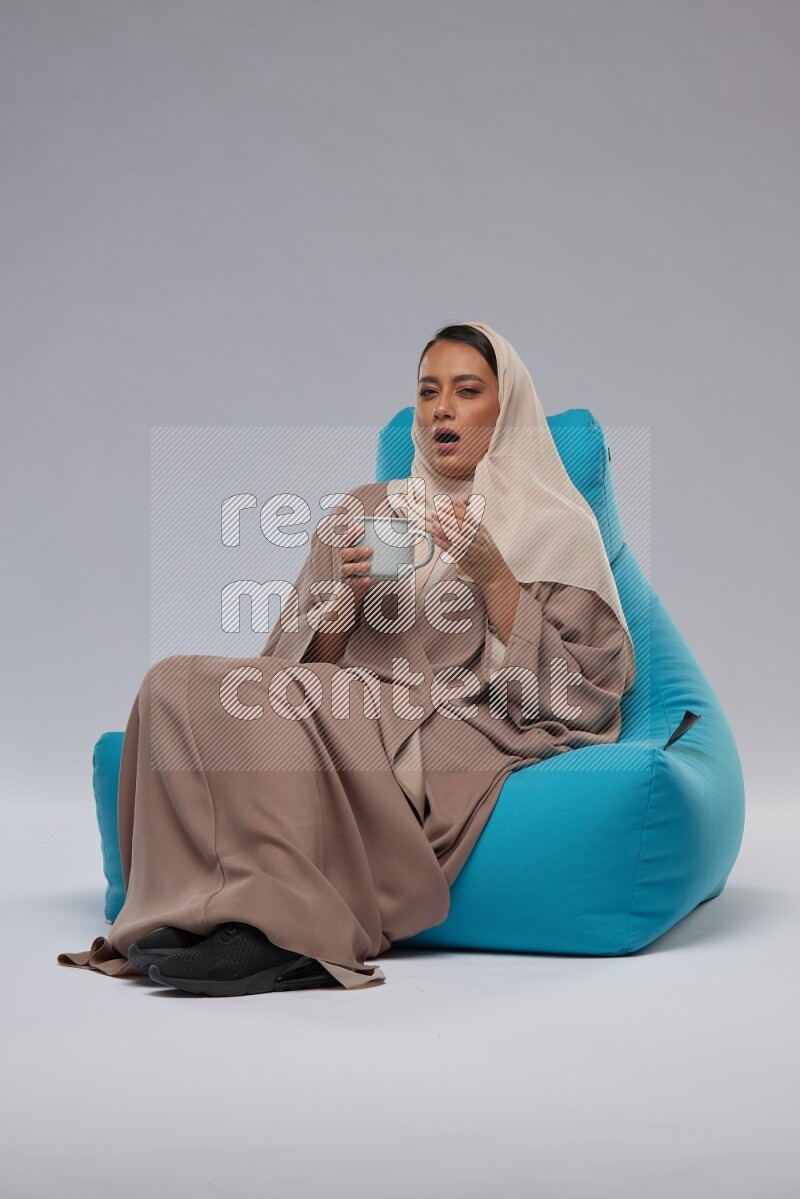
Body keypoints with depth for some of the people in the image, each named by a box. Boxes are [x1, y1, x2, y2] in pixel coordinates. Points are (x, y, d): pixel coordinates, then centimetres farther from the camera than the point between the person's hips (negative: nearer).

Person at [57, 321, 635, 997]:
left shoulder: (554, 528, 11)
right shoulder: (362, 510, 22)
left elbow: (573, 690, -1)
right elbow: (302, 663, 16)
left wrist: (494, 578, -10)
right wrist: (345, 597, -4)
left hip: (459, 734, -5)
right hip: (351, 714, 5)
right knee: (178, 685, -22)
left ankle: (282, 927, -27)